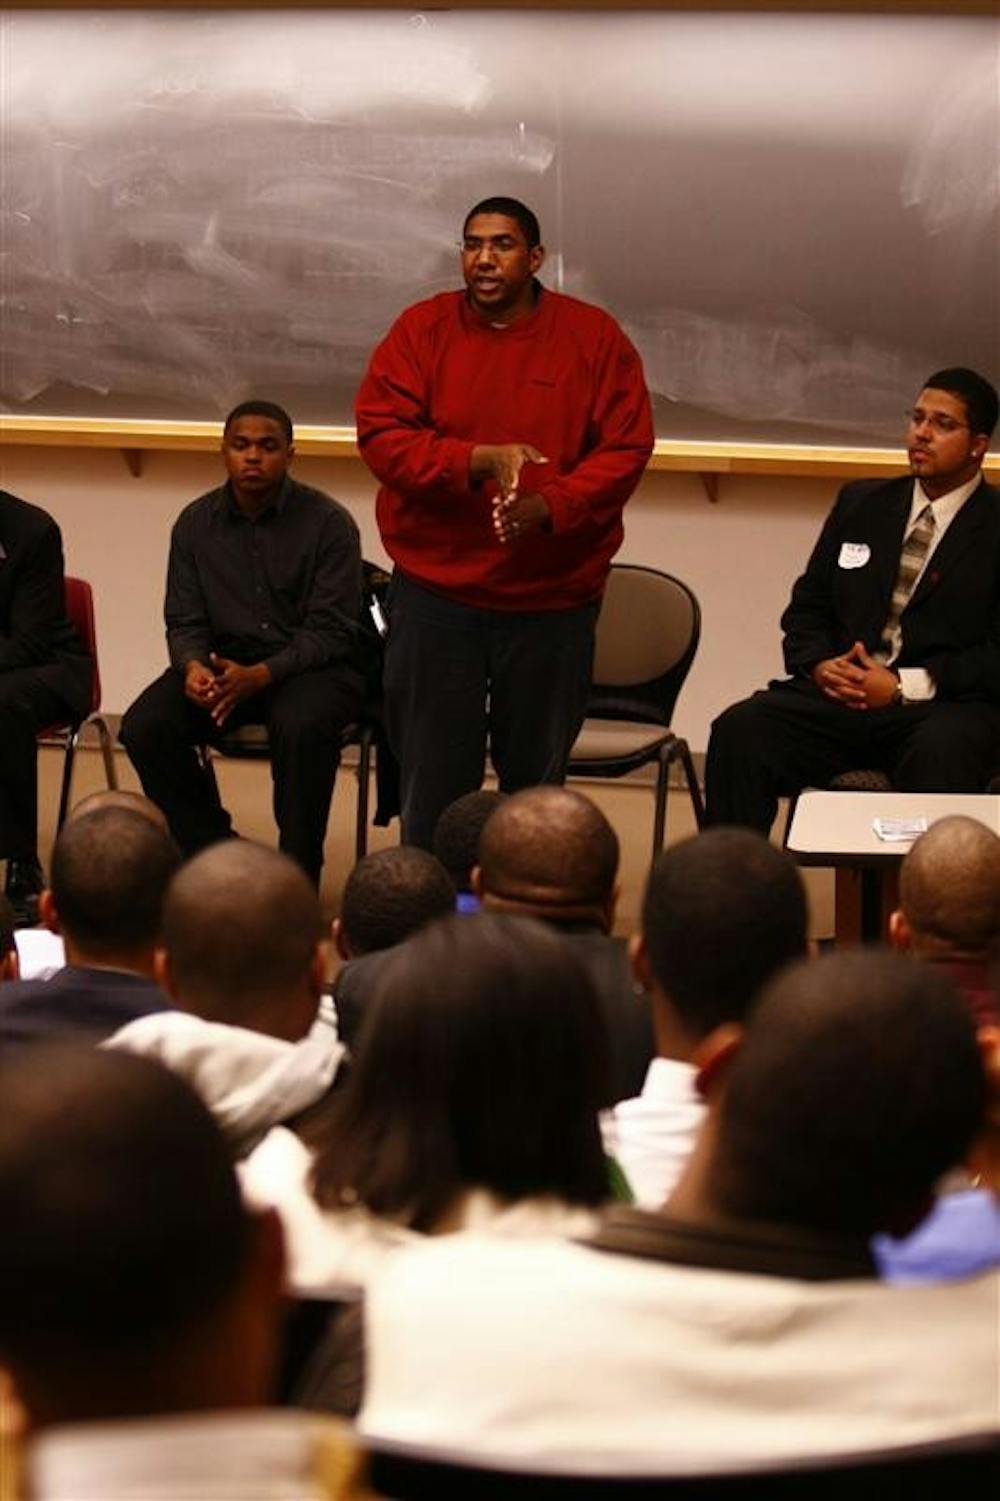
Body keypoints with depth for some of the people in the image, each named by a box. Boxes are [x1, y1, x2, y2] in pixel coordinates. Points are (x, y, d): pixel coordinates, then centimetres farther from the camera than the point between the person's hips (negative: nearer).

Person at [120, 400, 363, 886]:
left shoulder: (328, 523, -7)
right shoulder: (196, 522, 6)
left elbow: (331, 631, -11)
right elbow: (185, 621, 8)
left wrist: (259, 675, -26)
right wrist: (193, 666, -18)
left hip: (309, 664, -4)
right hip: (222, 659, 4)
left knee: (301, 726, -38)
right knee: (144, 726, -22)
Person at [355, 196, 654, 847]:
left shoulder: (595, 338, -1)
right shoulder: (422, 329, 0)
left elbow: (626, 449, -4)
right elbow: (381, 437, -8)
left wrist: (549, 505, -20)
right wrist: (482, 460, -22)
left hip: (553, 598, 0)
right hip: (435, 592, 0)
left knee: (537, 780, 13)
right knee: (433, 779, 6)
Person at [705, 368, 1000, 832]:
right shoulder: (861, 503, 19)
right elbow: (808, 606, 20)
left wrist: (905, 685, -14)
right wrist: (819, 665, -2)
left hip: (945, 704, -4)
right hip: (840, 691, 4)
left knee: (940, 754, -39)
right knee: (738, 730, -24)